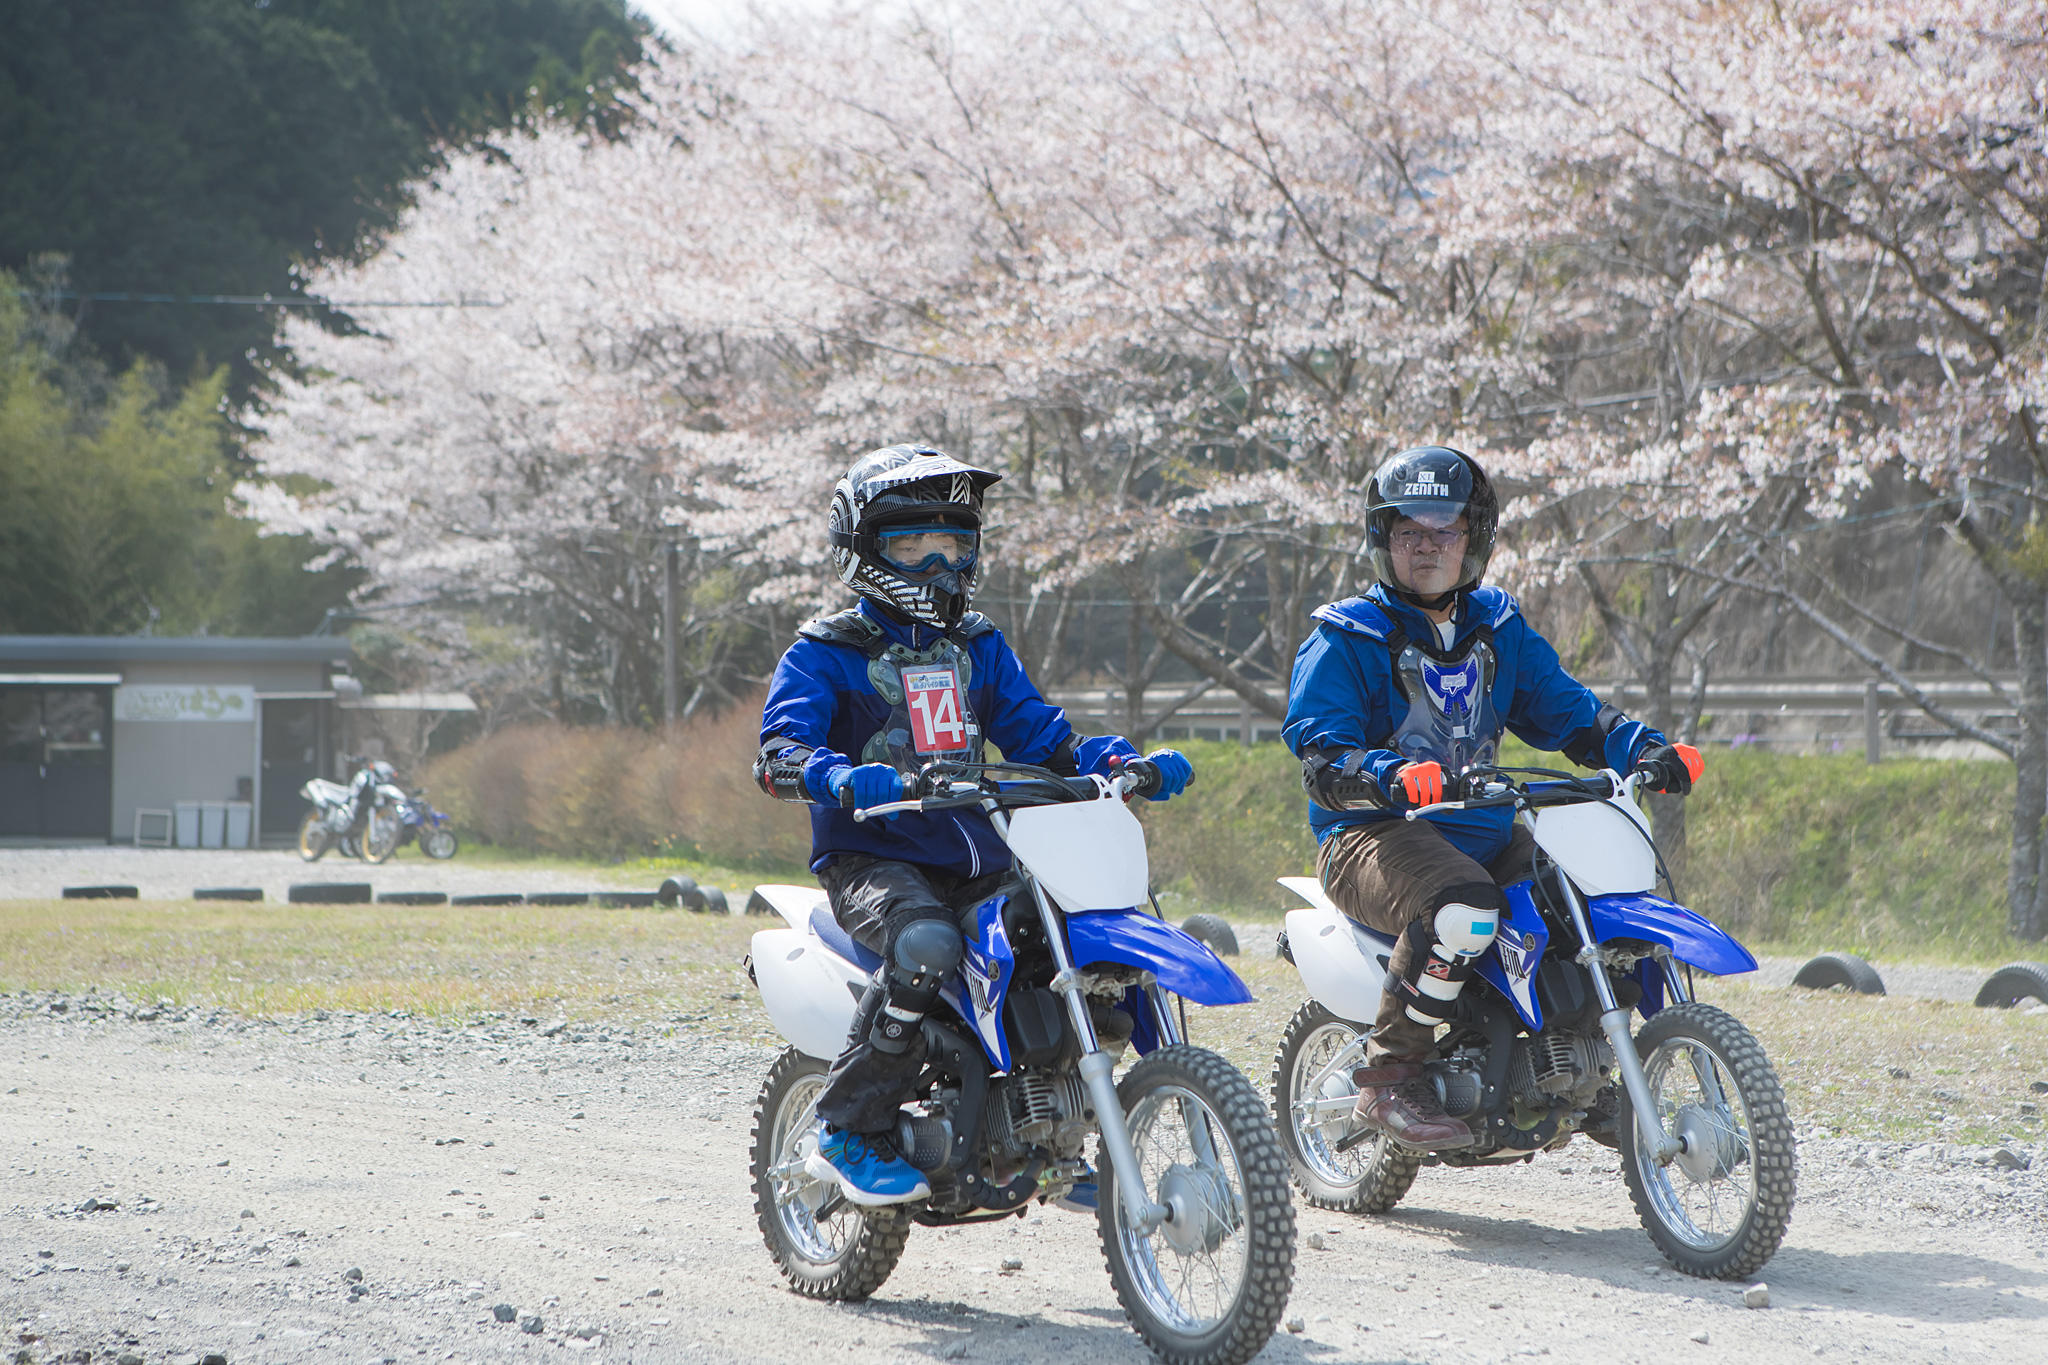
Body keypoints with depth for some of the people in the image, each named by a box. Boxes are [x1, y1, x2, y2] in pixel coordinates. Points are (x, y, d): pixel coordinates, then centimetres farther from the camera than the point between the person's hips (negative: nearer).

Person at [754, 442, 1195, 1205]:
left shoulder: (977, 647, 19)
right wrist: (846, 780, -36)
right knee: (926, 944, -37)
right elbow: (778, 754, -13)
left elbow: (1037, 733, 16)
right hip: (870, 856, -6)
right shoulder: (825, 653, 1)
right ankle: (847, 1133, -23)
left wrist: (1123, 763, -3)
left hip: (977, 857, 6)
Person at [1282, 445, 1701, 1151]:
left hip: (1484, 825, 7)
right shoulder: (1345, 637, -2)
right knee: (1464, 905, -38)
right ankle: (1388, 1079, -25)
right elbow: (1320, 749, -14)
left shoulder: (1498, 628, 17)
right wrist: (1393, 776, -36)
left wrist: (1644, 749, -4)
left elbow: (1562, 707, 16)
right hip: (1374, 835, -7)